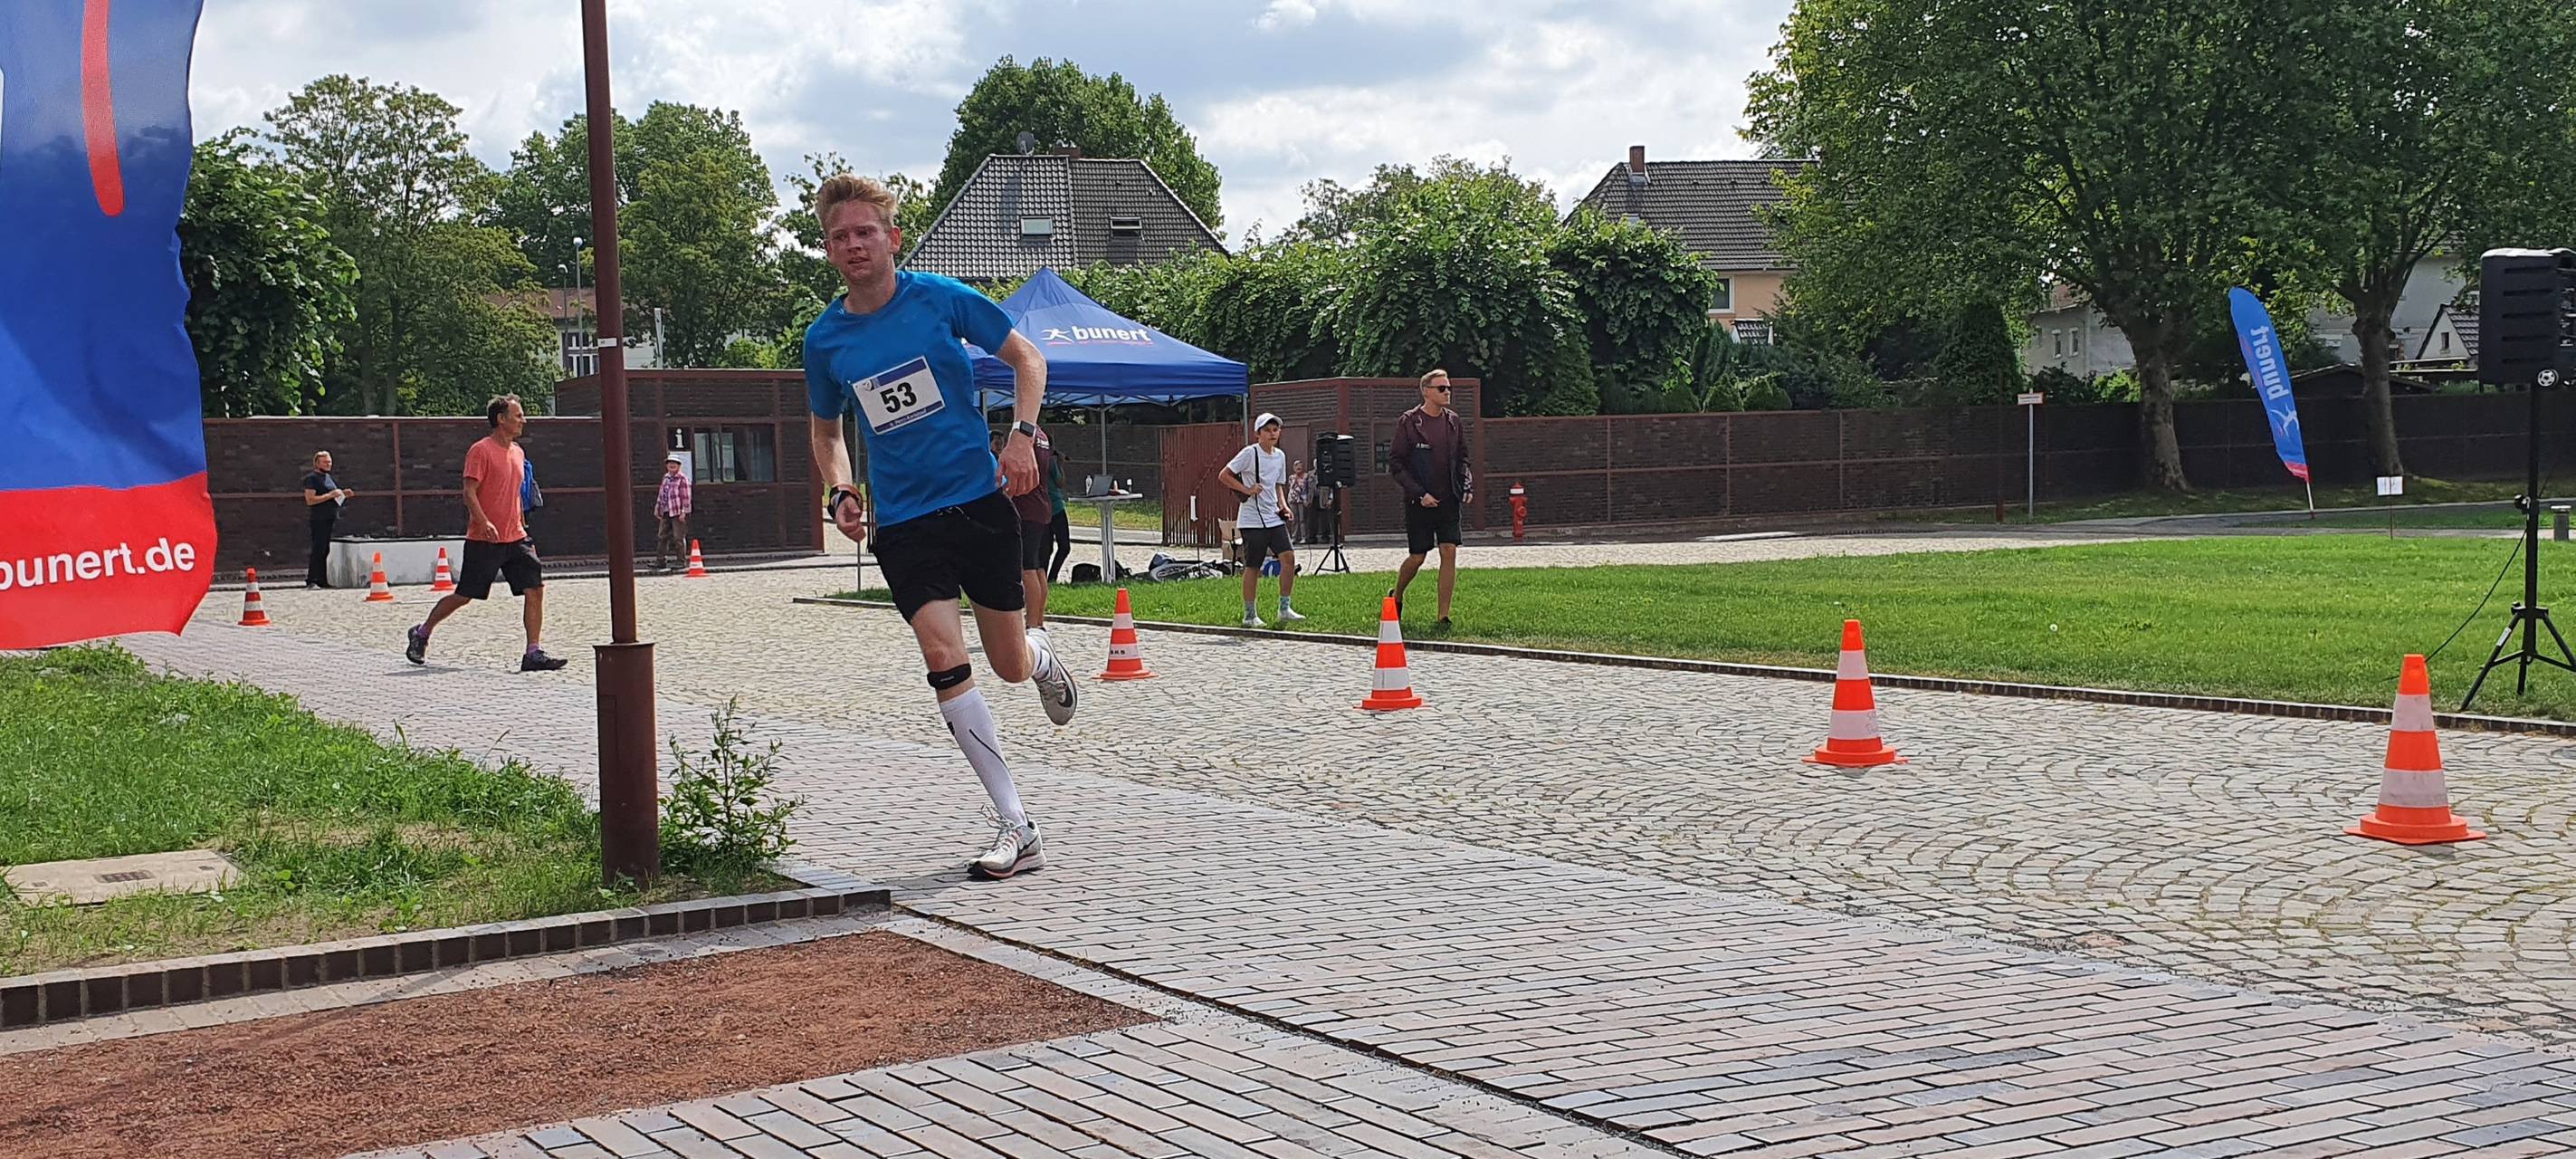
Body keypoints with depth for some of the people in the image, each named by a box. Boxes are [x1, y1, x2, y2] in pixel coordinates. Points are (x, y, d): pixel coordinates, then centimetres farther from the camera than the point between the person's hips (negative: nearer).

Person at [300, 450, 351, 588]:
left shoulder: (330, 478, 20)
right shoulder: (312, 478, -6)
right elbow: (310, 500, -16)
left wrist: (343, 494, 13)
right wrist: (330, 495, -19)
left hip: (332, 518, 9)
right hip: (319, 519, -9)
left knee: (327, 551, 8)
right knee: (318, 550, -12)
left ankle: (323, 580, 11)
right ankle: (311, 581, -13)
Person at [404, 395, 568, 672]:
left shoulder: (518, 453, 14)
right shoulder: (480, 450, -9)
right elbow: (469, 492, -15)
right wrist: (484, 523, -29)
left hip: (515, 538, 6)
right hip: (483, 540, -6)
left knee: (536, 588, -8)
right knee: (464, 595, 2)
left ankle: (533, 654, -7)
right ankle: (422, 633, 25)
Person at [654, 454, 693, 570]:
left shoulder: (682, 478, -9)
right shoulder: (666, 477, 14)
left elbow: (686, 496, -12)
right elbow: (661, 493, 22)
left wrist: (683, 512, -16)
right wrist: (657, 507, 19)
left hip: (678, 512, -8)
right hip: (666, 512, 8)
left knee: (678, 538, -4)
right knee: (662, 536, 8)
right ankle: (660, 561, 13)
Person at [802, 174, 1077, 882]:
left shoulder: (941, 299, -6)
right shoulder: (824, 339, 2)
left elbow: (1027, 358, 5)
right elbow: (825, 429, 19)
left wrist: (1022, 435, -10)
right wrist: (839, 493, 1)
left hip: (980, 499, -1)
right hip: (902, 522, 1)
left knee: (1009, 664, 5)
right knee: (943, 657, -18)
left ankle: (1042, 658, 48)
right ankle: (1016, 830, -13)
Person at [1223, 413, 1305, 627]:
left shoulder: (1280, 456, 12)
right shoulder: (1250, 453, -8)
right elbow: (1224, 476, -8)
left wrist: (1283, 505, 9)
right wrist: (1247, 489, -15)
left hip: (1274, 518, 6)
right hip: (1252, 519, -6)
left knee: (1289, 556, -8)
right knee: (1253, 567, -1)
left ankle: (1284, 609, 0)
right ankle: (1250, 615, 9)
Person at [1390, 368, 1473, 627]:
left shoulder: (1454, 421, 7)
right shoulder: (1408, 422, -7)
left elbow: (1462, 459, 17)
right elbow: (1396, 463, -7)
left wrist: (1468, 485, 0)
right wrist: (1419, 493, -14)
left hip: (1448, 500, 4)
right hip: (1419, 502, -4)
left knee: (1449, 552, -7)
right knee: (1417, 557, 2)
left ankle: (1443, 616, -2)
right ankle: (1397, 596, 31)